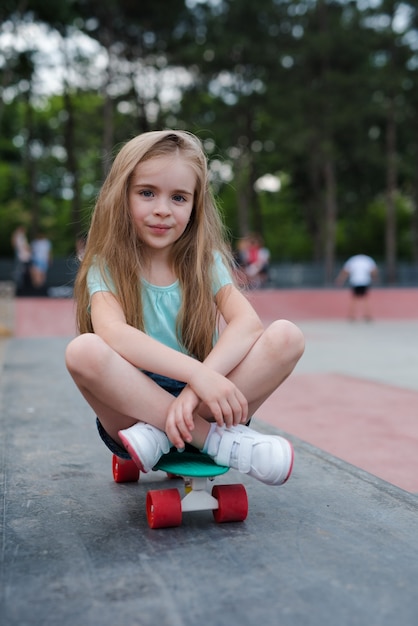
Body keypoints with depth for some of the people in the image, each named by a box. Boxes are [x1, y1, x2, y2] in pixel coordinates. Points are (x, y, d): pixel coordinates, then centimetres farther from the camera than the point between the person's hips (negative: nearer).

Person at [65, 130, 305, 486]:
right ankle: (218, 441, -25)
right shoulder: (107, 268, -2)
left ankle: (160, 435, -21)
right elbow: (111, 331, -24)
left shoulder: (206, 262, 5)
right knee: (83, 350, -31)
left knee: (287, 336, -17)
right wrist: (196, 372, -36)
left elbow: (247, 322, -14)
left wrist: (197, 388, -30)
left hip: (201, 404, 2)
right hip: (134, 406, -2)